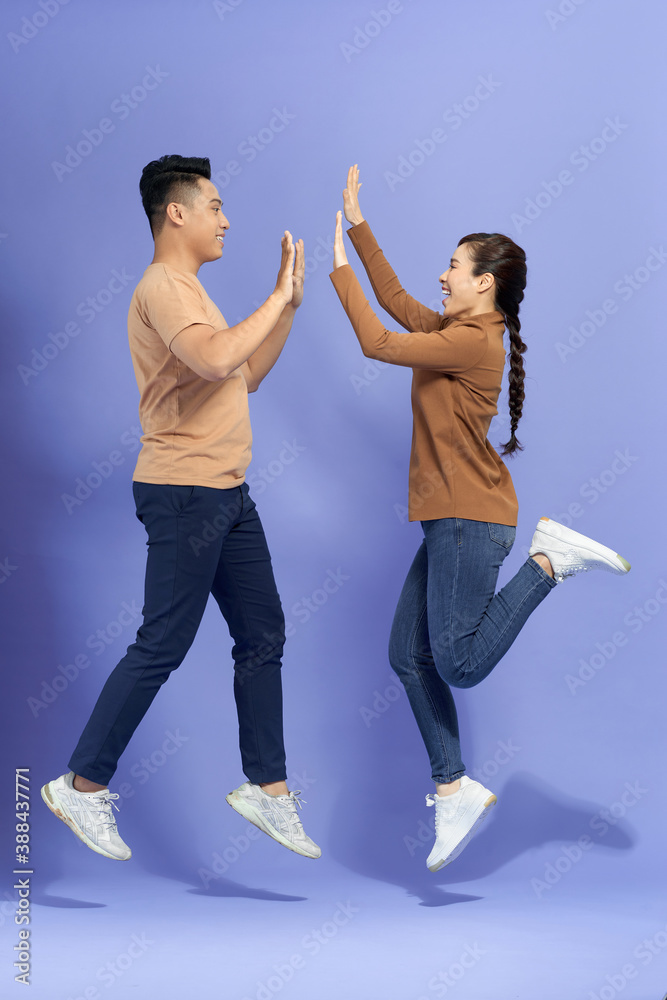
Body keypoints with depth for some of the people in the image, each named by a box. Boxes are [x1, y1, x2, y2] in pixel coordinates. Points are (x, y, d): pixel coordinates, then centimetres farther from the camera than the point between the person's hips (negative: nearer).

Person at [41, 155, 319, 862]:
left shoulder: (186, 291, 20)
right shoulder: (163, 287, -13)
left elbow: (246, 376, 22)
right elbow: (216, 360, -31)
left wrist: (288, 305, 14)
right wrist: (279, 297, -19)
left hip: (226, 495, 10)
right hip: (184, 493, -10)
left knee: (262, 637, 10)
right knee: (161, 649, -5)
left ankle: (266, 787, 19)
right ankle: (83, 786, 8)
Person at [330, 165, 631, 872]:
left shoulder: (473, 341, -14)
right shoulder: (457, 331, 14)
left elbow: (377, 343, -16)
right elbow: (398, 303, 24)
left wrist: (341, 267, -5)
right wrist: (358, 228, 24)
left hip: (472, 519, -10)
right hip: (451, 521, 10)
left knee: (460, 664, -12)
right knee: (410, 657, 6)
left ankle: (550, 560, -1)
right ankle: (453, 791, 10)